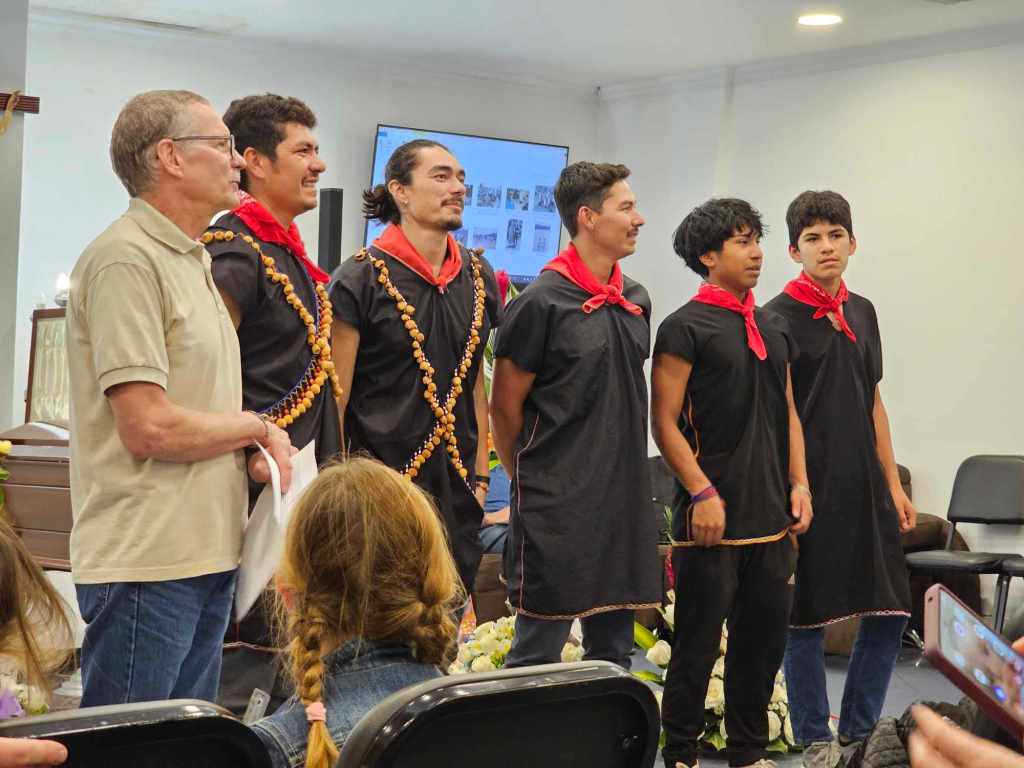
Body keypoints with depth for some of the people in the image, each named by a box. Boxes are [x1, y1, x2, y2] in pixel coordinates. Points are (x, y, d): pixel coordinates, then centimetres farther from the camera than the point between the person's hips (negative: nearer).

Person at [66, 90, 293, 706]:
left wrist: (255, 450, 2)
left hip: (207, 556, 10)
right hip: (147, 563, -10)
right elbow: (150, 428, -22)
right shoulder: (127, 258, -15)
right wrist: (256, 427, -6)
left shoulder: (192, 260, 17)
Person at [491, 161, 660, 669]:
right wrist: (533, 478, 4)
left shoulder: (636, 301, 11)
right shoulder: (542, 301, -10)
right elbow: (505, 404, -5)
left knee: (613, 652, 13)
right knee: (538, 651, 0)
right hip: (557, 507, -7)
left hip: (624, 501, 7)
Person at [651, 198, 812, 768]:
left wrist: (799, 482, 9)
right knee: (699, 644, -1)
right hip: (713, 513, -7)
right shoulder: (686, 327, -5)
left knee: (766, 637, 12)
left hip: (773, 517, 7)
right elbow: (665, 422, -9)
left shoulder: (775, 328, 16)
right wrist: (702, 493, -16)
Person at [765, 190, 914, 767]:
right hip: (809, 487, -7)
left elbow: (873, 403, 17)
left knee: (891, 612, 8)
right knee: (809, 619, 2)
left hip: (863, 487, 7)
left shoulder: (862, 313, 13)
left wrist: (894, 485, 14)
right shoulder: (779, 318, -7)